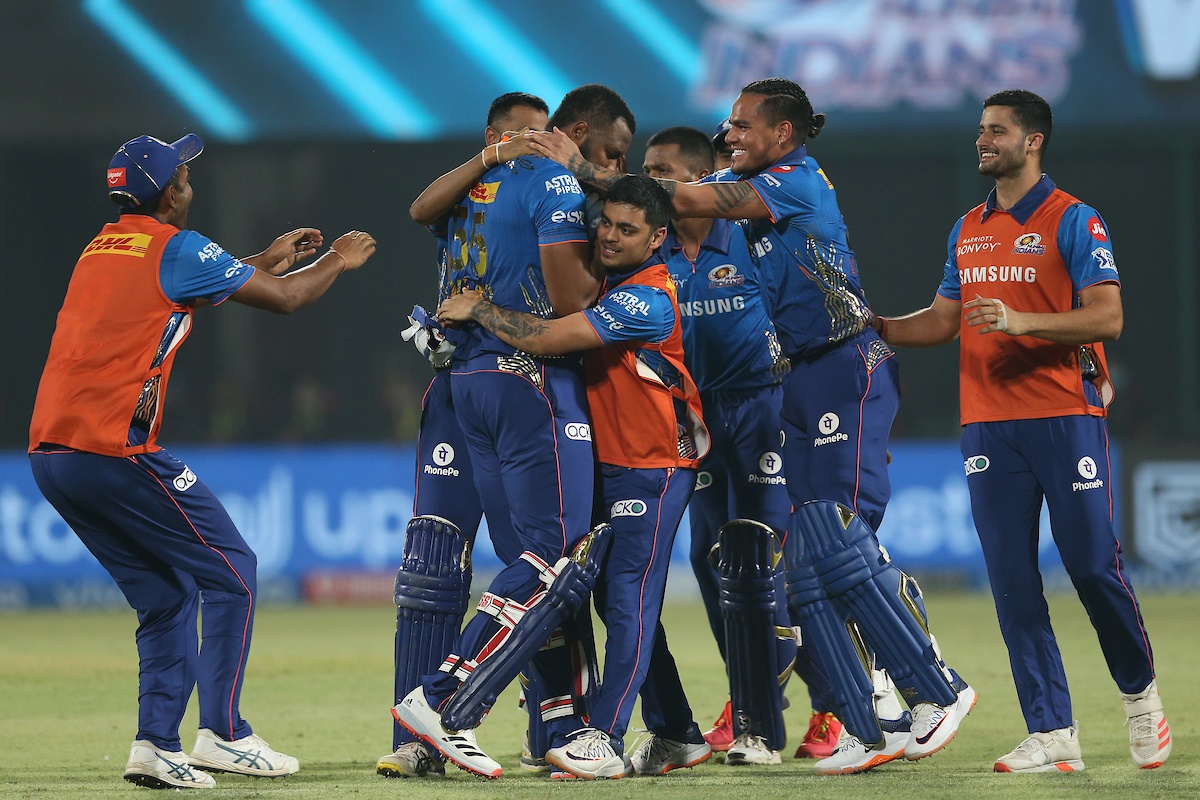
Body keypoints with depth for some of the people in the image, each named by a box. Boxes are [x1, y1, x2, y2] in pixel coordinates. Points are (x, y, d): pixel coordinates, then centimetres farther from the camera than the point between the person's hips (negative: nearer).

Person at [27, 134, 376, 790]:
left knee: (167, 593, 15)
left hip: (48, 456, 8)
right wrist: (338, 262, 23)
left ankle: (156, 747, 4)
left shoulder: (102, 248, 20)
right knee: (229, 570, 3)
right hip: (116, 451, -8)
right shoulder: (175, 247, -3)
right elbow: (285, 298, 5)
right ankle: (222, 735, -3)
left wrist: (267, 259, 44)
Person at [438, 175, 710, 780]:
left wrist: (476, 311, -12)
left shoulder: (646, 301, -20)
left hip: (654, 468, -10)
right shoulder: (606, 282, 10)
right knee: (616, 598, 12)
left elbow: (545, 339, -24)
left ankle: (605, 738, -20)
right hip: (610, 463, 10)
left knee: (628, 597, -14)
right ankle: (679, 735, 18)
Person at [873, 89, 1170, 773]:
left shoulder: (1073, 221, -4)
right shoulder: (968, 230, 16)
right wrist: (872, 325, 9)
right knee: (1012, 582, 0)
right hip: (988, 426, 6)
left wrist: (1020, 321, -23)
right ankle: (1053, 735, 2)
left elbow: (1108, 317, -13)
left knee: (1094, 565, -4)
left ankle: (1140, 692, 21)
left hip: (1066, 416, -5)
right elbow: (943, 320, 23)